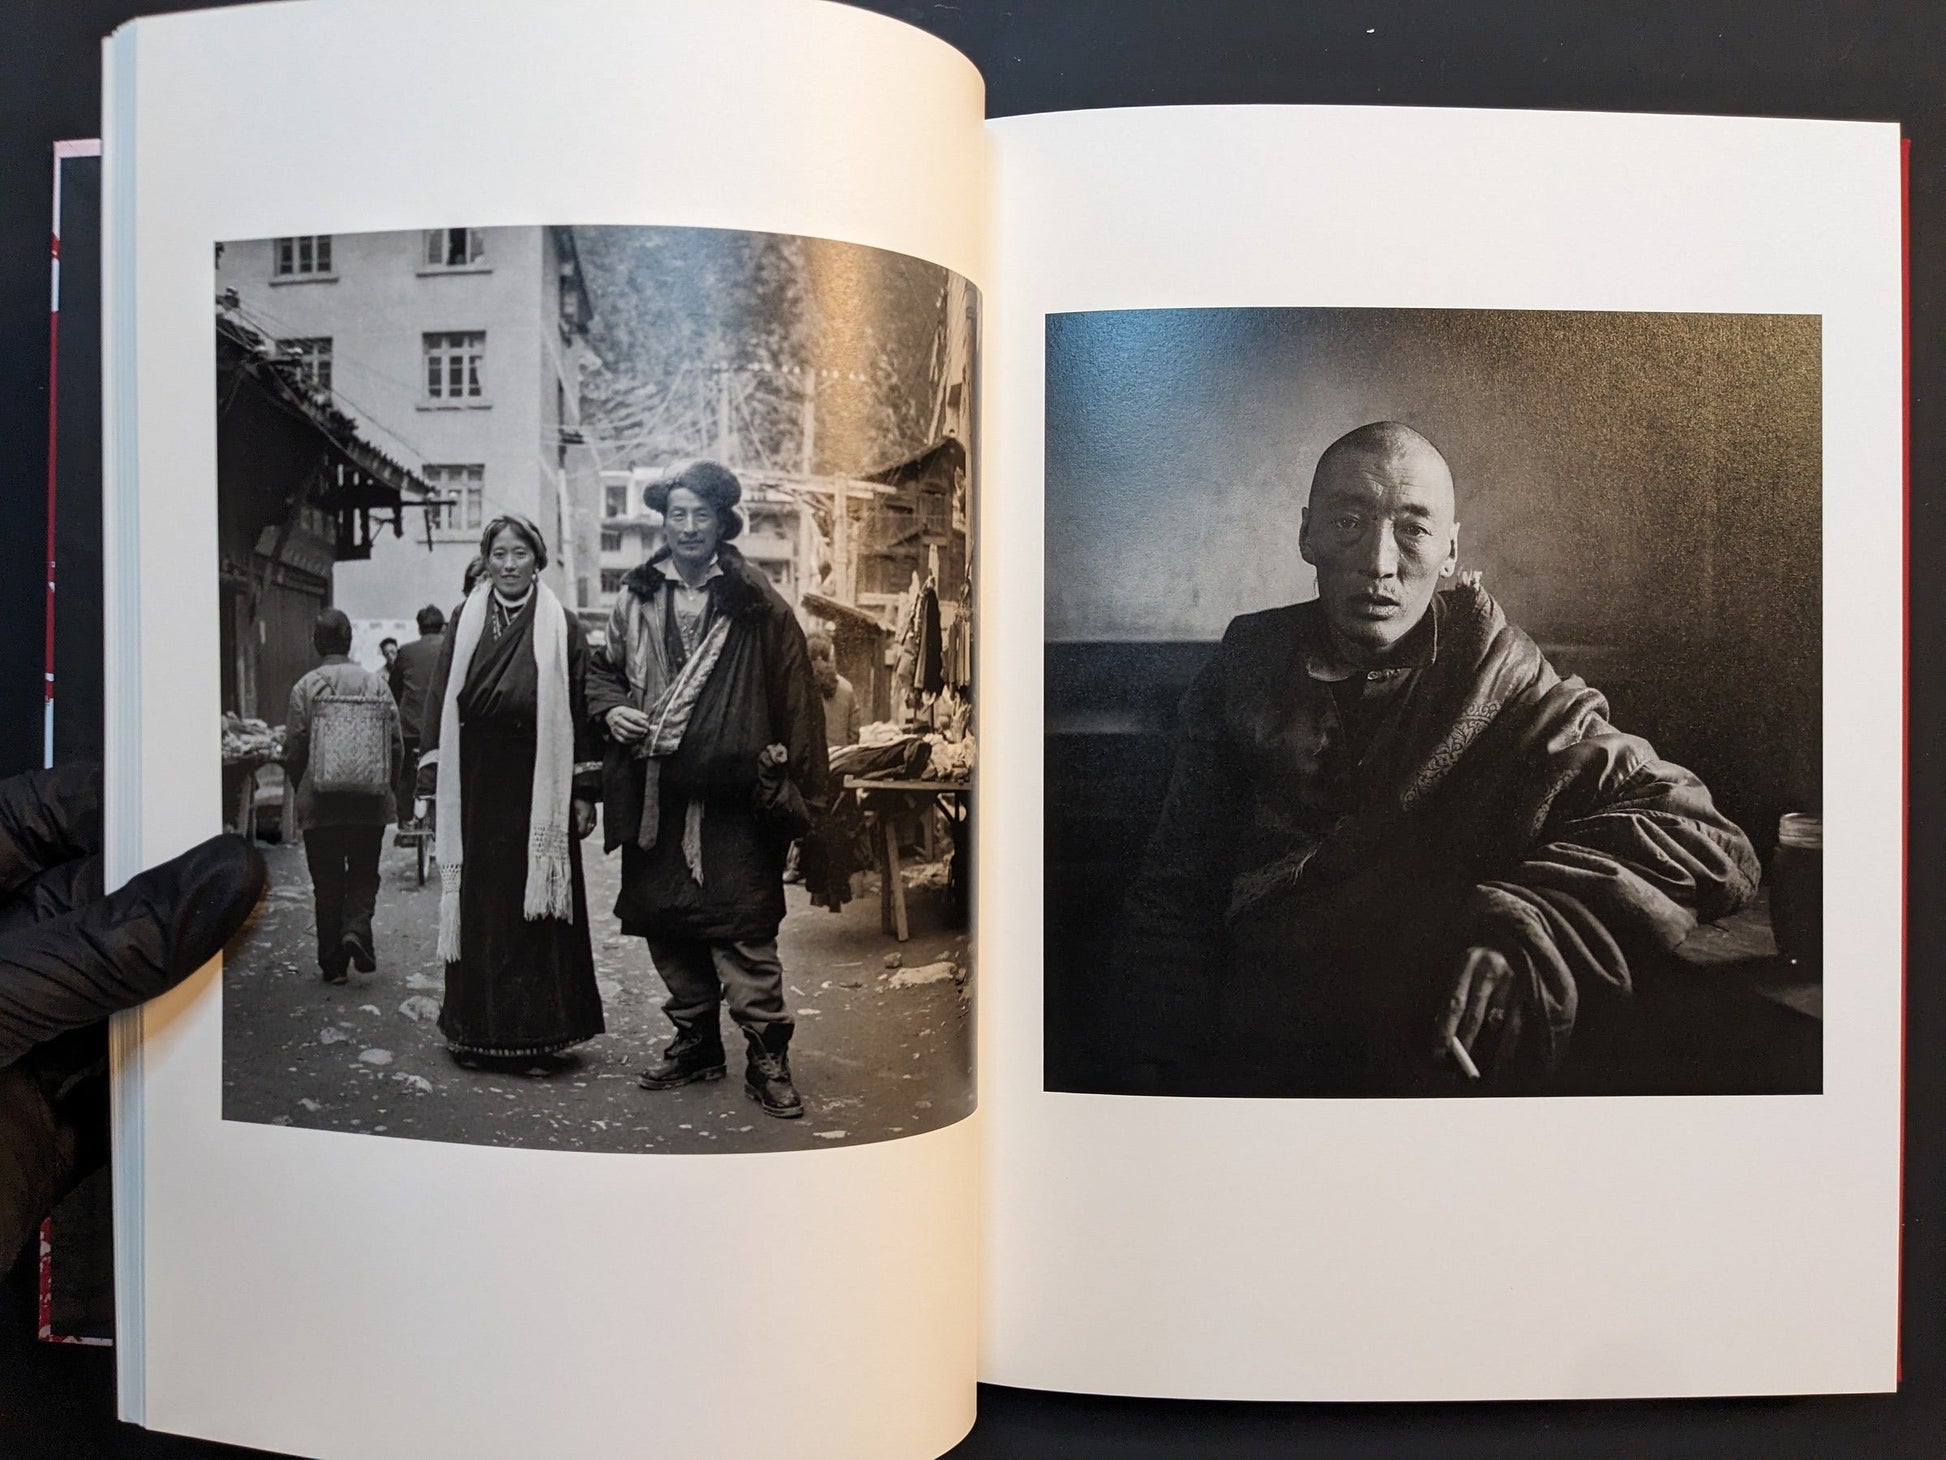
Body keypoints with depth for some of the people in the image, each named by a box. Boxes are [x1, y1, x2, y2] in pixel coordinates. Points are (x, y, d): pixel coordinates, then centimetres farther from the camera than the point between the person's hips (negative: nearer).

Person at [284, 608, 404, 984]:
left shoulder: (304, 687, -5)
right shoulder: (375, 683, 0)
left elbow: (293, 750, -4)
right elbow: (396, 744, 1)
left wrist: (303, 790, 11)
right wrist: (386, 786, 13)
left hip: (319, 805, -1)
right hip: (370, 802, 1)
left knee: (327, 883, 7)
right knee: (364, 874, 15)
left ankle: (333, 962, 10)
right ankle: (357, 929, -9)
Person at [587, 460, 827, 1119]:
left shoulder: (755, 603, 0)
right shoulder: (636, 598, 10)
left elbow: (792, 692, 0)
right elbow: (603, 667, 23)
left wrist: (784, 774, -5)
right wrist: (611, 709, 2)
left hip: (732, 793, -4)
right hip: (654, 791, 4)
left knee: (743, 924, -6)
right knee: (665, 918, 11)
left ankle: (766, 1055, 3)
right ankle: (694, 1040, 27)